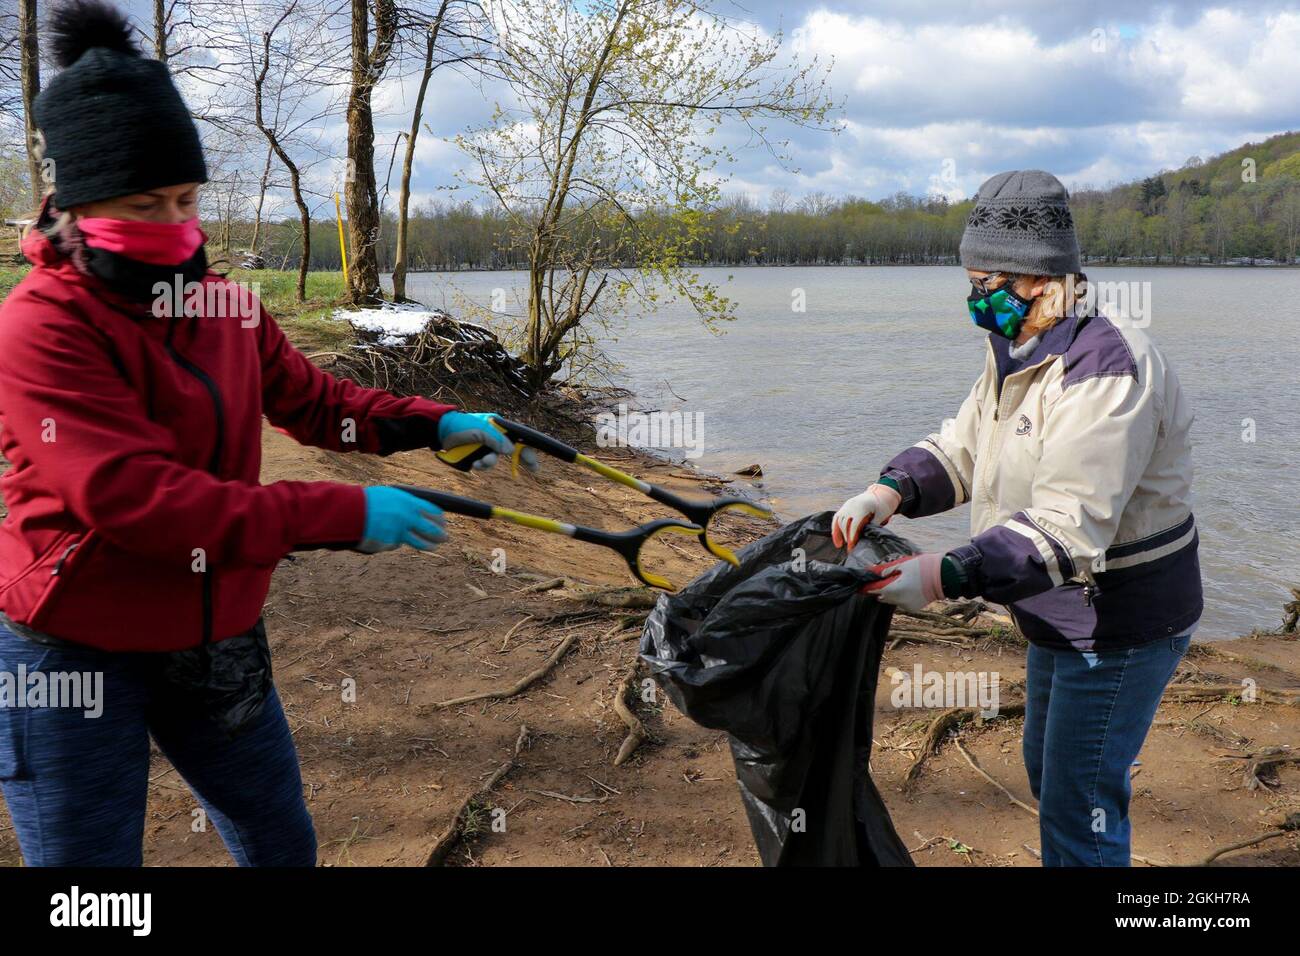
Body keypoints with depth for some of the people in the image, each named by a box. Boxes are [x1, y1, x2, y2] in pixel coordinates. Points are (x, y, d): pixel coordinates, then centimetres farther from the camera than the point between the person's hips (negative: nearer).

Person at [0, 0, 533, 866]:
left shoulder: (228, 307, 2)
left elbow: (312, 400, 13)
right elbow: (134, 499, -30)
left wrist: (435, 423, -4)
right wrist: (343, 515, -32)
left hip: (218, 645, 7)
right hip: (78, 661, -6)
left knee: (284, 846, 21)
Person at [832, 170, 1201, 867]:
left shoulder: (1105, 368, -29)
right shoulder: (1018, 357, 4)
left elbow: (1069, 528, -36)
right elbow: (959, 449, 5)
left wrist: (948, 576, -44)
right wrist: (890, 490, -16)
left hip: (1123, 622, -10)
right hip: (1062, 613, 10)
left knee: (1078, 806, -1)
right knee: (1046, 768, 26)